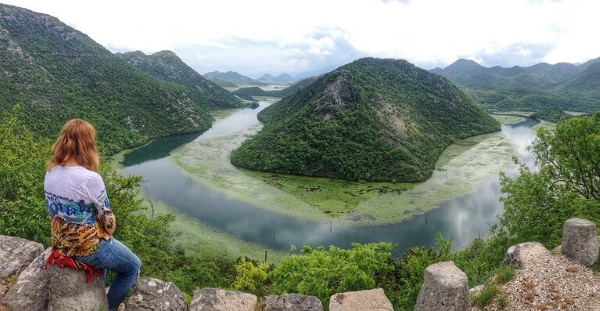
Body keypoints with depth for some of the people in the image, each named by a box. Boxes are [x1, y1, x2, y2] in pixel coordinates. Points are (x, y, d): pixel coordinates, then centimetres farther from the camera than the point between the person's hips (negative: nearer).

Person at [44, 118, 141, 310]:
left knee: (105, 250, 38)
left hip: (61, 244, 8)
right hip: (87, 248, -8)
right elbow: (108, 220, -20)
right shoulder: (90, 178, -30)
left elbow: (54, 210, 6)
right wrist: (107, 234, 3)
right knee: (133, 266, 18)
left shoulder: (50, 172, -6)